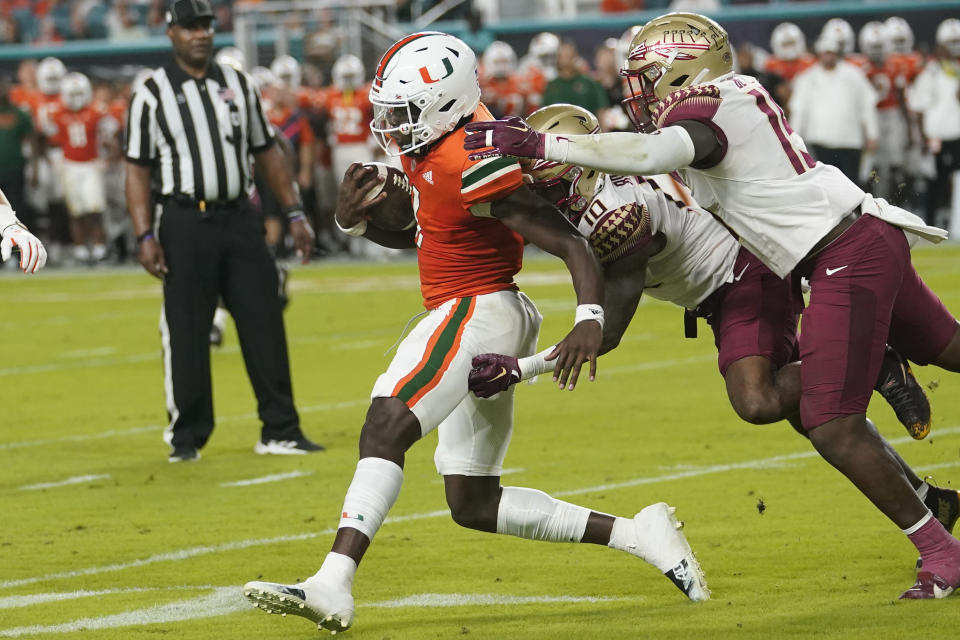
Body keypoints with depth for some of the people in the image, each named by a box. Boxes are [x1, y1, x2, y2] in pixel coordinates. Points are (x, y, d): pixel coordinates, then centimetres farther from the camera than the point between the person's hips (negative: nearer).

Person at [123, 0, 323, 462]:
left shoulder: (238, 85, 11)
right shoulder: (152, 95, -1)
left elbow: (266, 152, 16)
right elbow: (137, 170, -2)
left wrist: (294, 213, 11)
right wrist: (145, 237, -11)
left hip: (239, 218, 4)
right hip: (185, 222, -4)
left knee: (265, 323, 1)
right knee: (186, 332, -1)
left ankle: (280, 432, 6)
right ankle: (187, 437, 9)